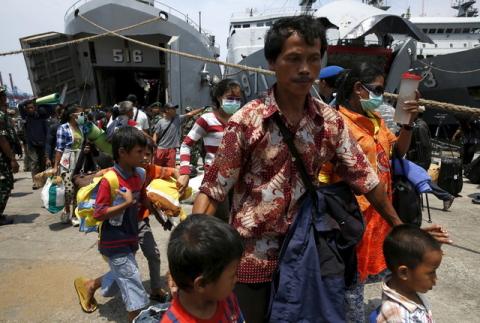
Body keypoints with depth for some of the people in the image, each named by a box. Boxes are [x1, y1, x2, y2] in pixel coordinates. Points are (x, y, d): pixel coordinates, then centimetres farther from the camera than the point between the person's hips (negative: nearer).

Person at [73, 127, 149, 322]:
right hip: (114, 243, -8)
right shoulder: (109, 180, -23)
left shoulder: (140, 174, -3)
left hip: (130, 238, 8)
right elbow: (98, 214, -22)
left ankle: (88, 285, 51)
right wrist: (127, 203, -27)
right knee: (133, 284, -3)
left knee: (121, 278, 26)